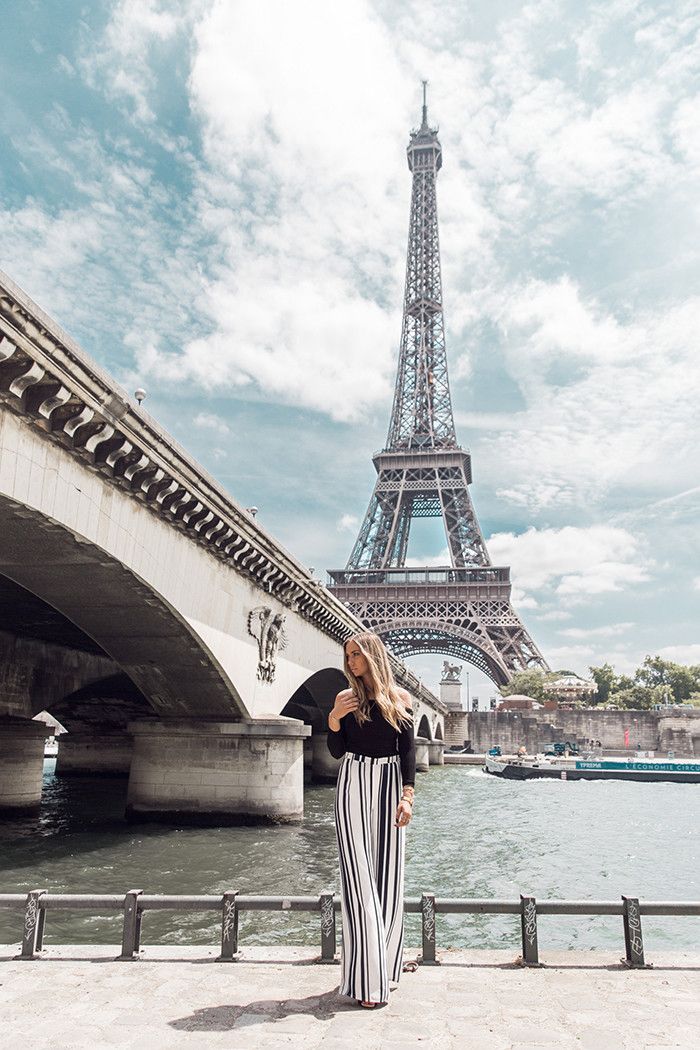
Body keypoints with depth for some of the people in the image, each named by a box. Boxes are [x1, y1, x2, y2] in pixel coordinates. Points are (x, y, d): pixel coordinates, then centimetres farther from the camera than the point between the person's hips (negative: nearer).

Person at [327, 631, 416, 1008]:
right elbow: (336, 751, 6)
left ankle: (384, 966, 20)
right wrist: (334, 720, -11)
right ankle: (366, 978, 0)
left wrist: (407, 796, -6)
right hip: (353, 786, -1)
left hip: (389, 786, 1)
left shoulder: (400, 699, 5)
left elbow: (407, 751, 2)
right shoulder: (345, 699, 6)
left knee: (388, 875, 5)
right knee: (359, 875, -4)